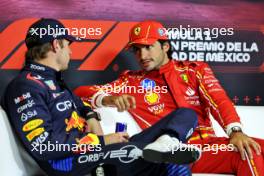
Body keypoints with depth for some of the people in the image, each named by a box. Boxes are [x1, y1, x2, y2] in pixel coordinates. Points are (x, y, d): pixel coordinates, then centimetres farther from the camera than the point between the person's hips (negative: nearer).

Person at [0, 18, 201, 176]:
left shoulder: (52, 78, 21)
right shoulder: (26, 86, -10)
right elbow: (43, 146, -21)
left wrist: (92, 120, 6)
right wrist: (101, 142, -17)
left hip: (90, 150, 9)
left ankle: (165, 141, -32)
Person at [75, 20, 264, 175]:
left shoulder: (195, 70, 18)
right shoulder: (131, 82, 13)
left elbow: (219, 101, 4)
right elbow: (81, 91, 9)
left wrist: (235, 131, -16)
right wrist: (110, 99, -13)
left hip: (207, 144, 3)